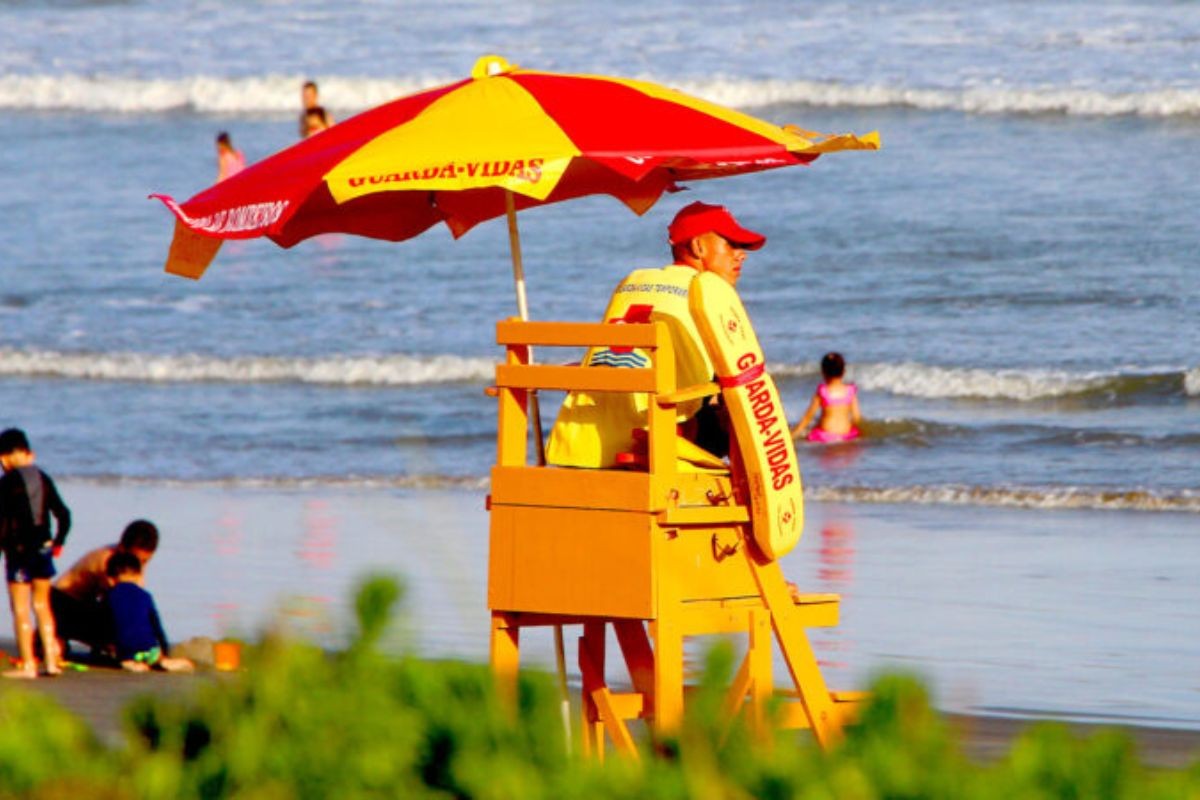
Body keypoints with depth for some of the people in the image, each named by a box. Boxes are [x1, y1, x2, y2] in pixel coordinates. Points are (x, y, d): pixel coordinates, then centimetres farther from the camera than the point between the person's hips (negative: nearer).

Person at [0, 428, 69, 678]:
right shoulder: (43, 479, 6)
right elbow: (63, 514, 7)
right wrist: (58, 541, 17)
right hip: (43, 549, 6)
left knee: (20, 609, -1)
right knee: (42, 606, 16)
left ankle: (27, 665, -3)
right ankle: (51, 661, 14)